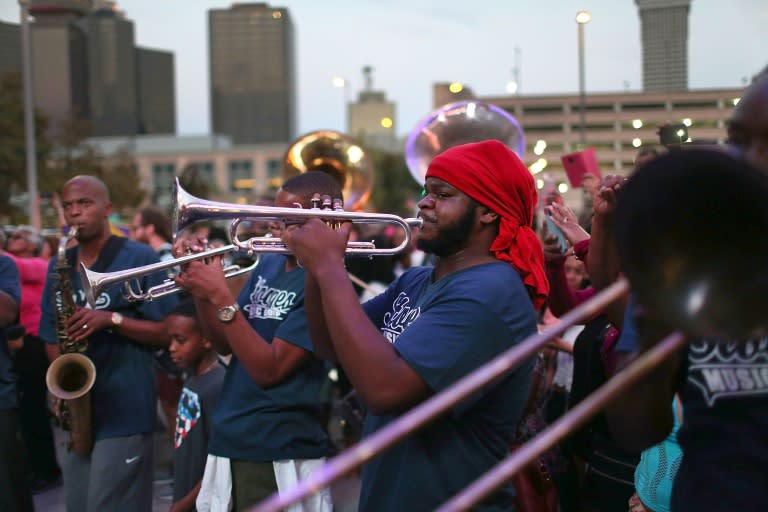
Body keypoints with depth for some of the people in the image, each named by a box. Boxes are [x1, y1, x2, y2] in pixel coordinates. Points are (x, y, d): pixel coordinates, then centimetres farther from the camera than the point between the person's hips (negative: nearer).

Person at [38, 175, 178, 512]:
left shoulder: (139, 258, -4)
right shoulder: (59, 265, 12)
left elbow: (168, 331, -6)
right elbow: (51, 337, 16)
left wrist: (112, 319, -19)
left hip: (124, 409, -6)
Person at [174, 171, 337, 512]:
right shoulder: (268, 264, 9)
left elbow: (269, 370, -20)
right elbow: (225, 345, 11)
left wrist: (222, 297, -22)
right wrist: (200, 293, -5)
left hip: (281, 456, -7)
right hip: (227, 442, 7)